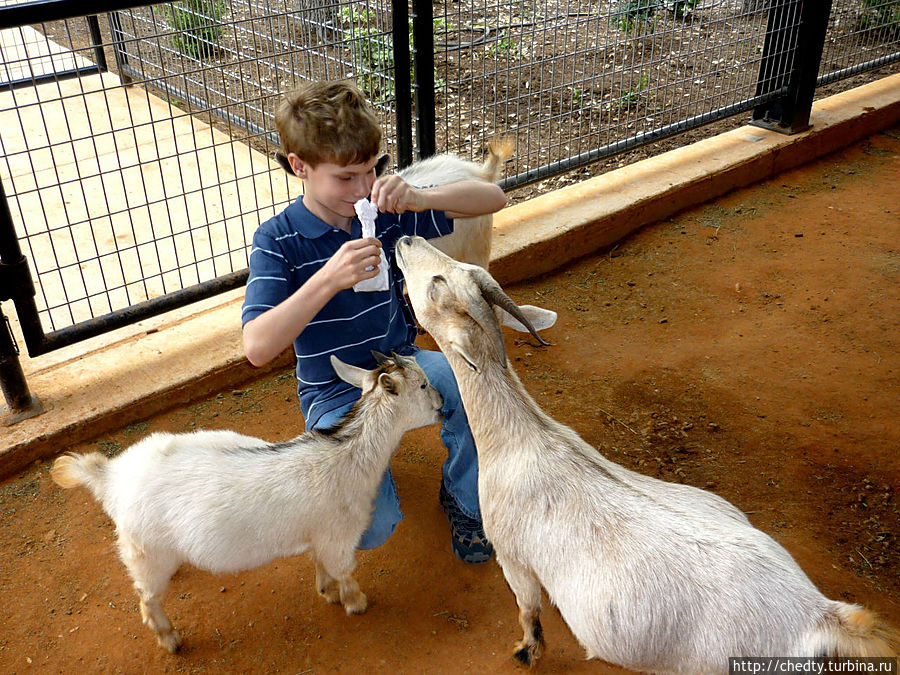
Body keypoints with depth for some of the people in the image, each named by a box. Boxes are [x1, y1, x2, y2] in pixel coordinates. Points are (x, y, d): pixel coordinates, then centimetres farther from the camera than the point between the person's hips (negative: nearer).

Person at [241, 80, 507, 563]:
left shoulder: (387, 212, -7)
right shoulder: (278, 241, -15)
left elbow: (493, 198, -8)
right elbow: (257, 348, -27)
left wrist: (419, 197, -27)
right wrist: (327, 280, -39)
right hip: (336, 395, -3)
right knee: (371, 528, -23)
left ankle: (463, 497, -1)